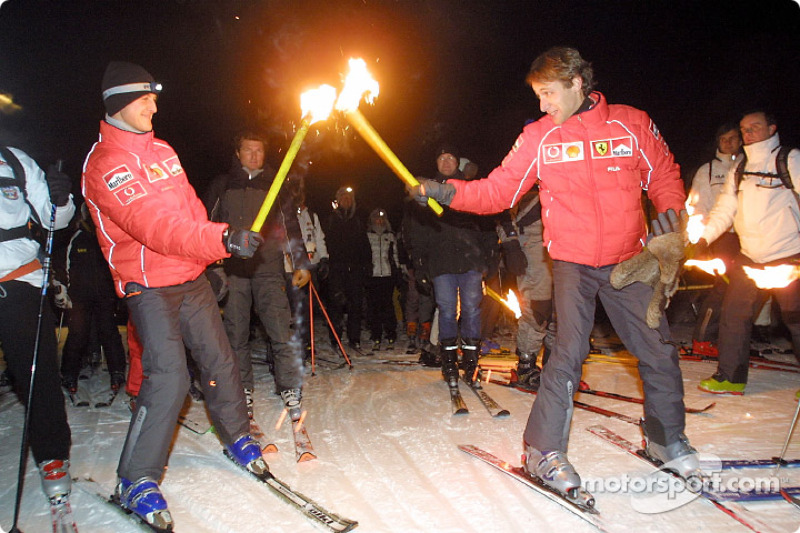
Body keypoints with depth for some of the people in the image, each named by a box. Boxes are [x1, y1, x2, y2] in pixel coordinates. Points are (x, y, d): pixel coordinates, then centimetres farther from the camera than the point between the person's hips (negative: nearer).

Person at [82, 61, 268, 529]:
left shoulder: (162, 150, 13)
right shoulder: (104, 164, -13)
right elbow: (152, 225, -28)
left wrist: (210, 260, 14)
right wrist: (223, 239, -38)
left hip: (193, 278, 7)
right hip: (149, 286, -7)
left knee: (220, 361, 10)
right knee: (169, 378, -15)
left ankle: (238, 439, 30)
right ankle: (137, 482, 2)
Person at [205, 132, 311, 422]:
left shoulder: (275, 186, 15)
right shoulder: (222, 185, 15)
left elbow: (291, 226, 16)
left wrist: (301, 264, 10)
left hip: (268, 268, -1)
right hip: (232, 269, 1)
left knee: (281, 331, -9)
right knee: (236, 334, 2)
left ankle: (290, 388, 0)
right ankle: (243, 390, 14)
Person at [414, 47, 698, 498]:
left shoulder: (633, 124, -1)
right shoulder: (538, 137, -2)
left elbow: (665, 178, 10)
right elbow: (498, 190, -6)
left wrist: (671, 218, -7)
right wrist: (448, 191, -19)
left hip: (628, 259, 2)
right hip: (573, 261, -2)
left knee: (659, 350, 7)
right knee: (570, 351, -14)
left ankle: (667, 438, 30)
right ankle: (544, 449, -1)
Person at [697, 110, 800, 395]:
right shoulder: (739, 170, 12)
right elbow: (725, 209, 9)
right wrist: (704, 236, -8)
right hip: (749, 258, 5)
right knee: (733, 314, 4)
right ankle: (731, 377, 15)